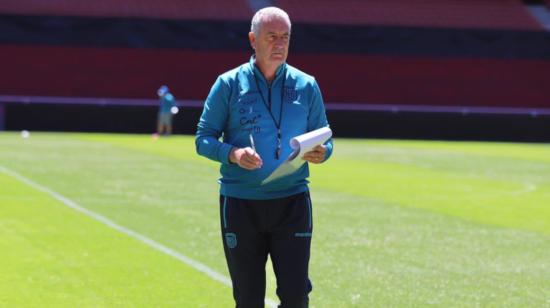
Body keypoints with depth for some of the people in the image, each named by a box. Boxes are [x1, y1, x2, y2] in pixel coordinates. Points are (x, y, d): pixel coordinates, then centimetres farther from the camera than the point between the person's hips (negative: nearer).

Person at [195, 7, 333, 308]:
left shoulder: (306, 86, 6)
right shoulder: (229, 84, 1)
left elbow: (325, 140, 11)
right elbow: (203, 139, 1)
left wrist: (321, 153, -13)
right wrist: (233, 154, -18)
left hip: (292, 202, 1)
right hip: (240, 203, -1)